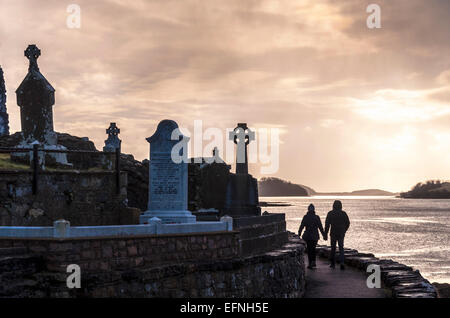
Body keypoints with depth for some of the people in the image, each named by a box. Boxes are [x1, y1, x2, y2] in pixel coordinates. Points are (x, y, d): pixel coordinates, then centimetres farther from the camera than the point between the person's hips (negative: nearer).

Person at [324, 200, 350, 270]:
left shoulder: (330, 213, -4)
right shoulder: (343, 213, 1)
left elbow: (327, 224, -7)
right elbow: (347, 223, 8)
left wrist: (325, 234, -3)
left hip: (333, 233, -1)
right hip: (341, 234, 1)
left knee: (333, 248, 12)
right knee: (341, 248, 2)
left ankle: (332, 263, 18)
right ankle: (341, 262, -17)